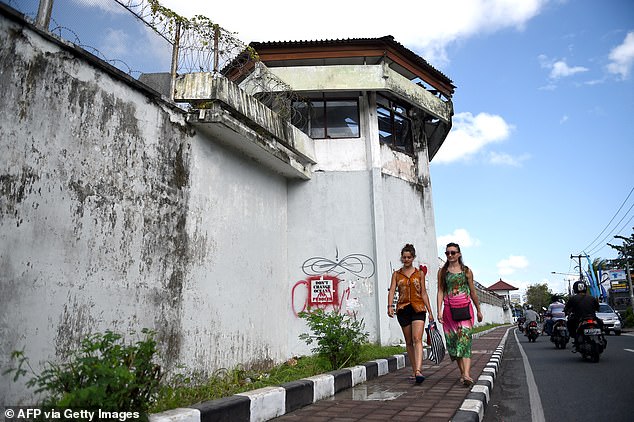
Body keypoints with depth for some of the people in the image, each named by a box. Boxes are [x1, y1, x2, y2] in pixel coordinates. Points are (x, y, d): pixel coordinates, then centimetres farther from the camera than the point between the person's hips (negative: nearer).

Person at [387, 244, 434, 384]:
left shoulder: (420, 273, 8)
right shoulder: (396, 274, 8)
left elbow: (424, 293, 8)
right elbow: (392, 291, -2)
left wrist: (430, 311, 4)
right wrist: (390, 306, -19)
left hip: (418, 308, -2)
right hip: (403, 309, 2)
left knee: (417, 339, -17)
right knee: (409, 342, 8)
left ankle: (418, 371, -26)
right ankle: (415, 370, 19)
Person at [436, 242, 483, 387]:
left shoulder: (466, 271, 8)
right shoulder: (442, 271, 9)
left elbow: (472, 291, 14)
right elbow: (440, 291, 4)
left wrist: (479, 310, 19)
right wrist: (439, 311, -5)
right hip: (449, 309, 2)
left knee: (465, 340, -13)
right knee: (453, 342, 3)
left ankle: (466, 374, -21)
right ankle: (462, 372, 15)